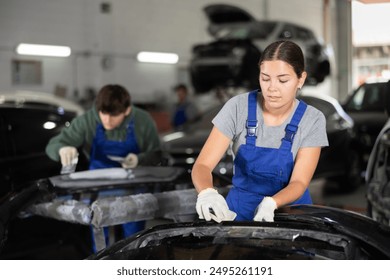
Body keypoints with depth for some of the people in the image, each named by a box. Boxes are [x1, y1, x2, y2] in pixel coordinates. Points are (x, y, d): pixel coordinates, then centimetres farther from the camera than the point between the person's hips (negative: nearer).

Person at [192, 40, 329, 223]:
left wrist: (270, 203, -33)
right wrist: (207, 192, -35)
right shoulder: (238, 107, -10)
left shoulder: (312, 120, -9)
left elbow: (299, 182, -12)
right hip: (240, 208, 0)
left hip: (289, 209, 0)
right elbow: (202, 165, -13)